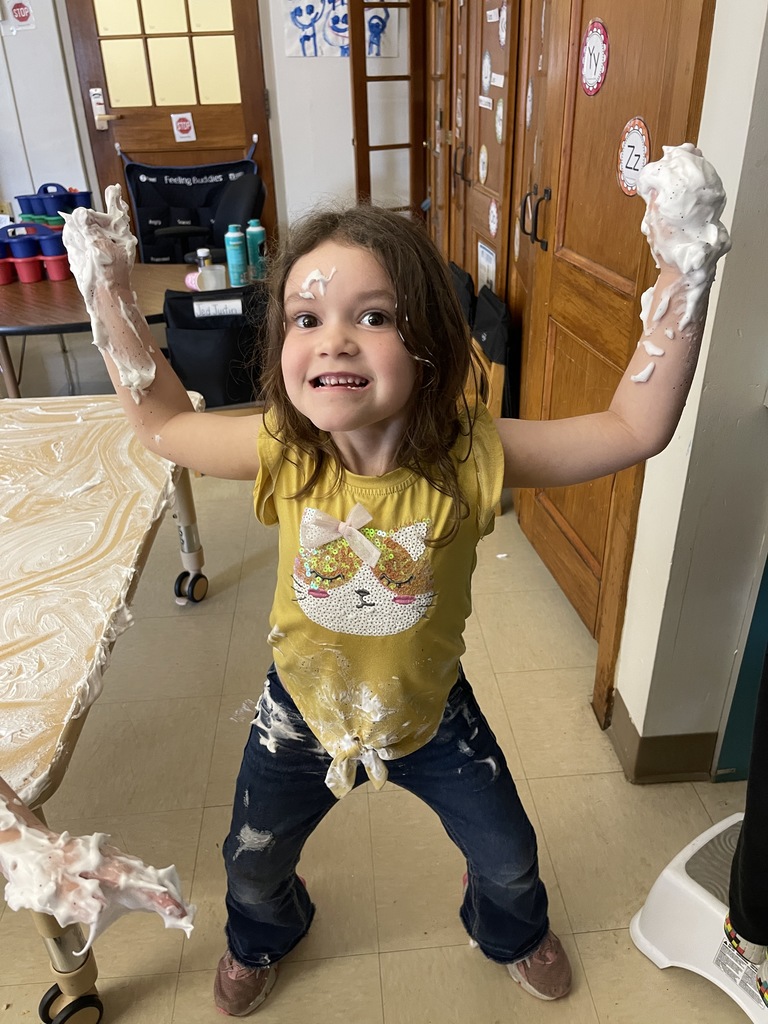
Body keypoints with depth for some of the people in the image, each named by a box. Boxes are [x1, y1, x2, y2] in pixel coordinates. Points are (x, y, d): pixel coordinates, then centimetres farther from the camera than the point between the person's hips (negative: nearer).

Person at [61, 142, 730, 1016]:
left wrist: (682, 273, -38)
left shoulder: (467, 455, -29)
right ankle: (263, 939, 65)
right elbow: (161, 421, -8)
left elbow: (635, 428, -29)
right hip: (302, 709, 2)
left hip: (428, 711, -1)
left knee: (507, 854, 23)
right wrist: (109, 295, -14)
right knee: (253, 864, 26)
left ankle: (510, 930, 63)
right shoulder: (280, 453, -24)